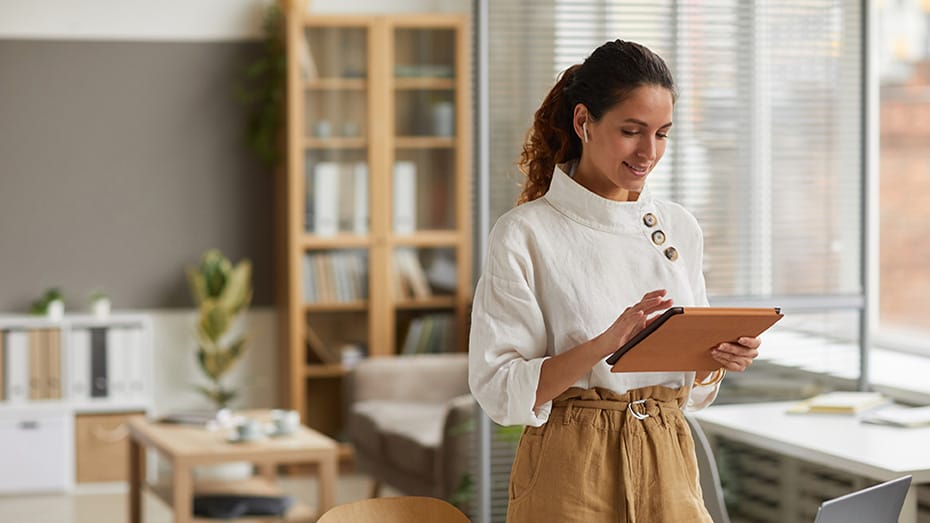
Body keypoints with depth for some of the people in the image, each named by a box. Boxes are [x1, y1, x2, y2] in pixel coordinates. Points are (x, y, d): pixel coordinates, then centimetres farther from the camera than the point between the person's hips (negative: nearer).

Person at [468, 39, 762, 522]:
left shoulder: (680, 228, 8)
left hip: (668, 471, 5)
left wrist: (720, 359, -8)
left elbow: (691, 387, 14)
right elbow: (498, 390, -13)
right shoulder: (524, 234, -9)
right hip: (571, 478, -4)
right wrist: (604, 345, -25)